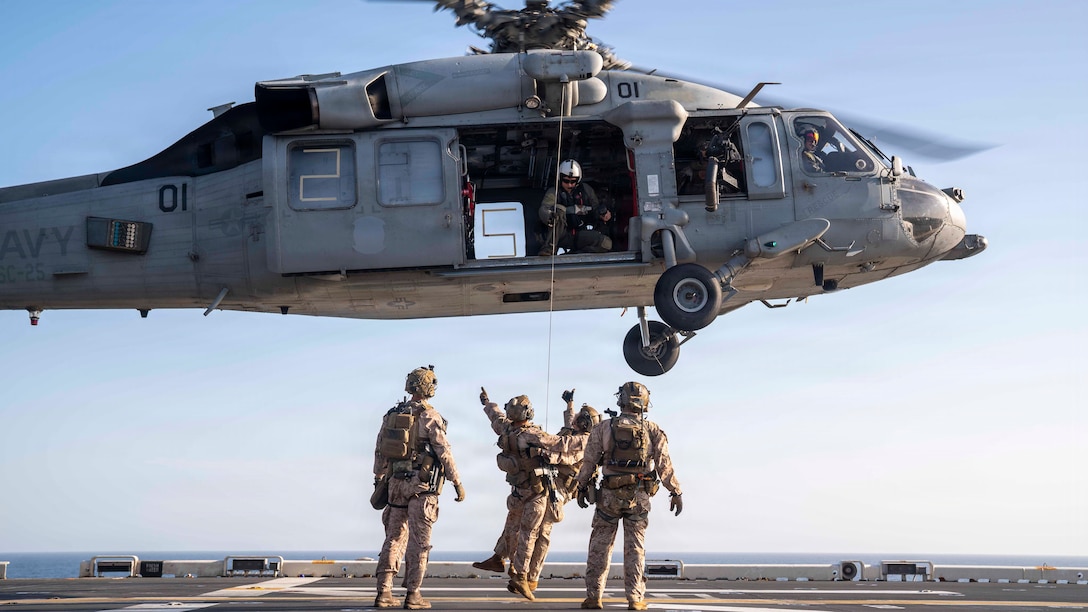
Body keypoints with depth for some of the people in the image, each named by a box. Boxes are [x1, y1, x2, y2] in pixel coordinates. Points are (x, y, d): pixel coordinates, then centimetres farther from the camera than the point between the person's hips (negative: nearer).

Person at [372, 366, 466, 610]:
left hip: (396, 483, 5)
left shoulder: (392, 415, 8)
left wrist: (379, 482, 21)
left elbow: (380, 452, 12)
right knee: (419, 541, 0)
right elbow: (444, 453, -13)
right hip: (422, 486, -5)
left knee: (394, 537, 11)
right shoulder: (430, 417, -10)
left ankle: (384, 591, 7)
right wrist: (458, 483, -6)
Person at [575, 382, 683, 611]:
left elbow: (589, 461, 1)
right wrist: (675, 491, 5)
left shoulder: (603, 428, -3)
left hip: (609, 495, 0)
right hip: (639, 497, 0)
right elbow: (664, 464, -2)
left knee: (599, 546, 7)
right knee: (635, 547, 6)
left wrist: (582, 488, 12)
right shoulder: (652, 430, -2)